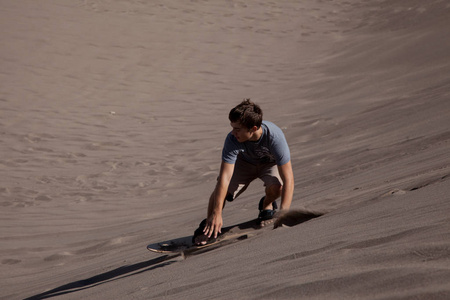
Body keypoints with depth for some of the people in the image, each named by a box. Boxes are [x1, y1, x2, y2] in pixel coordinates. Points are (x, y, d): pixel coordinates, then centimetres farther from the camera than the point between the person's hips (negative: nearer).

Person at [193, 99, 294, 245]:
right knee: (219, 191, -18)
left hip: (271, 163, -1)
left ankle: (267, 204, 4)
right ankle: (209, 225, 12)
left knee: (277, 187, -33)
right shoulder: (232, 140, -35)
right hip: (244, 162, 2)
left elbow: (288, 179, -39)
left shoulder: (275, 137, -40)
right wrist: (216, 214, -39)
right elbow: (225, 177, -36)